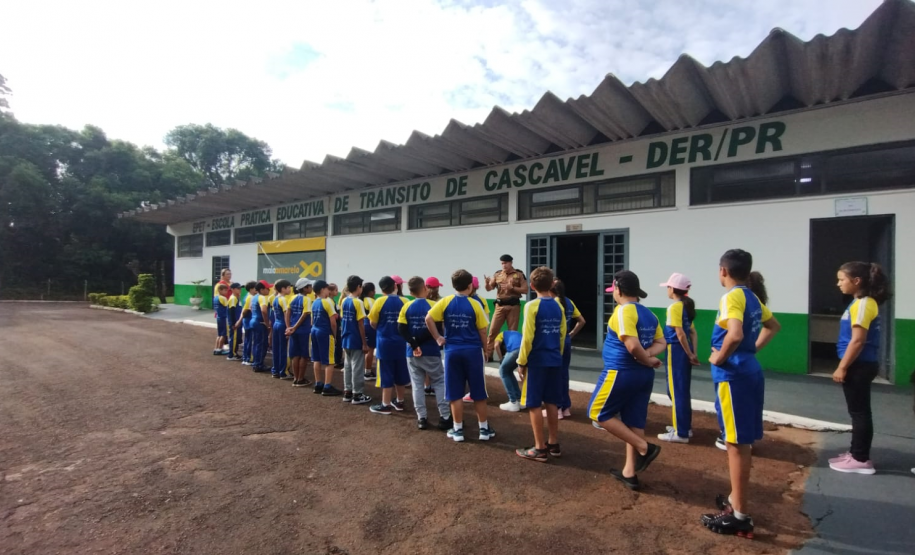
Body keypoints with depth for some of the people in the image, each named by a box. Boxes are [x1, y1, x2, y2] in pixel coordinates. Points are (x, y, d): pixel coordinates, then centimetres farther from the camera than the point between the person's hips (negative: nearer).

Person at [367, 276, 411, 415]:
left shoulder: (380, 301, -9)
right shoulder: (405, 301, -2)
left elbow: (373, 323, -3)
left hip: (385, 342, -3)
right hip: (401, 342, 3)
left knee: (386, 374, 3)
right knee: (400, 373, 13)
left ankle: (385, 405, 10)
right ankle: (399, 402, 26)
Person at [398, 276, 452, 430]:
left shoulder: (407, 307, 0)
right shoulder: (433, 305, -9)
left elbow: (401, 329, -8)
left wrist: (414, 344, -11)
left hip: (412, 353, 3)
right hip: (431, 352, -2)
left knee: (417, 385, 10)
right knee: (439, 383, 8)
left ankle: (421, 418, 12)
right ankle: (445, 417, 7)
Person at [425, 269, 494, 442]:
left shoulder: (445, 302, -2)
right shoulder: (475, 304, -5)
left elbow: (428, 319, -10)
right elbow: (482, 331, -2)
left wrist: (438, 338, 1)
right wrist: (486, 350, 12)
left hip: (452, 351, 1)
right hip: (473, 351, -1)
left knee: (455, 394, 9)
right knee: (479, 393, 10)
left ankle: (458, 430, 16)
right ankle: (484, 429, 20)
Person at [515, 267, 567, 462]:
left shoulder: (532, 306, -13)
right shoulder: (559, 305, 6)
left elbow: (527, 337, -15)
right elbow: (562, 335, 11)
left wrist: (521, 361, -7)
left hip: (536, 361, -6)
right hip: (555, 361, 6)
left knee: (534, 404, 3)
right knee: (551, 403, 15)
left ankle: (540, 448, 9)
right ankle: (553, 444, 24)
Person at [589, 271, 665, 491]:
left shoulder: (623, 310, -17)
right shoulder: (649, 314, 10)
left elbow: (632, 346, -25)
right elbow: (660, 342, 11)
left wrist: (647, 361, -9)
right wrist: (648, 356, -5)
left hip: (621, 372, -9)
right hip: (644, 374, 9)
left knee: (598, 414, 7)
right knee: (634, 422, 14)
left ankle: (644, 448, 4)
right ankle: (630, 473, 21)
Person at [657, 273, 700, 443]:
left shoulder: (674, 307, -15)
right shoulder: (687, 306, 12)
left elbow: (680, 334, -18)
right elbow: (693, 332, 10)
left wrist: (690, 355, -11)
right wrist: (693, 353, 7)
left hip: (676, 350, -9)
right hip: (685, 351, 9)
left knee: (676, 391, -2)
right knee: (683, 390, 17)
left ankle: (680, 433, 4)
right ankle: (685, 427, 27)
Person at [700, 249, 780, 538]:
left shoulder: (732, 297, -17)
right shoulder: (752, 297, 11)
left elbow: (735, 335, -32)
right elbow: (773, 326, 27)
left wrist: (719, 357, -16)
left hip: (734, 375, -9)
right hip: (750, 372, 9)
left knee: (736, 444, -1)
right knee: (742, 442, 18)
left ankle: (740, 516, 10)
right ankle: (736, 500, 32)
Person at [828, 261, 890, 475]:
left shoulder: (863, 304, -17)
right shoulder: (862, 303, 13)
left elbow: (858, 340, -21)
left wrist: (842, 367, -18)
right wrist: (845, 366, 20)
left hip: (859, 366, -10)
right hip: (860, 365, 10)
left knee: (859, 412, -1)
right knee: (859, 412, 16)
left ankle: (861, 459, 9)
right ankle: (857, 453, 26)